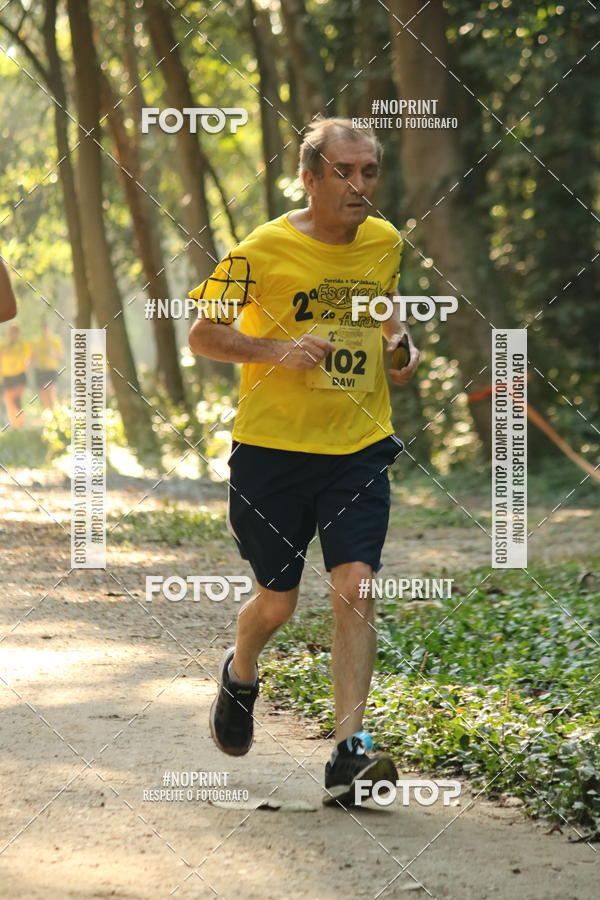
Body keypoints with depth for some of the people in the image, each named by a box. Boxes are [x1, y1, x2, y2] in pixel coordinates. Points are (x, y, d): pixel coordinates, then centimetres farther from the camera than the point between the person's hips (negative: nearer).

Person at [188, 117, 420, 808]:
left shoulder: (385, 243, 6)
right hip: (272, 448, -2)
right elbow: (201, 336, -4)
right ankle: (240, 675, 43)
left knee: (355, 588, -14)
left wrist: (403, 345, 3)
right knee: (277, 601, 8)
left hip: (359, 449, 3)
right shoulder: (263, 250, -9)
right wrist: (279, 350, -19)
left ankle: (349, 752, -14)